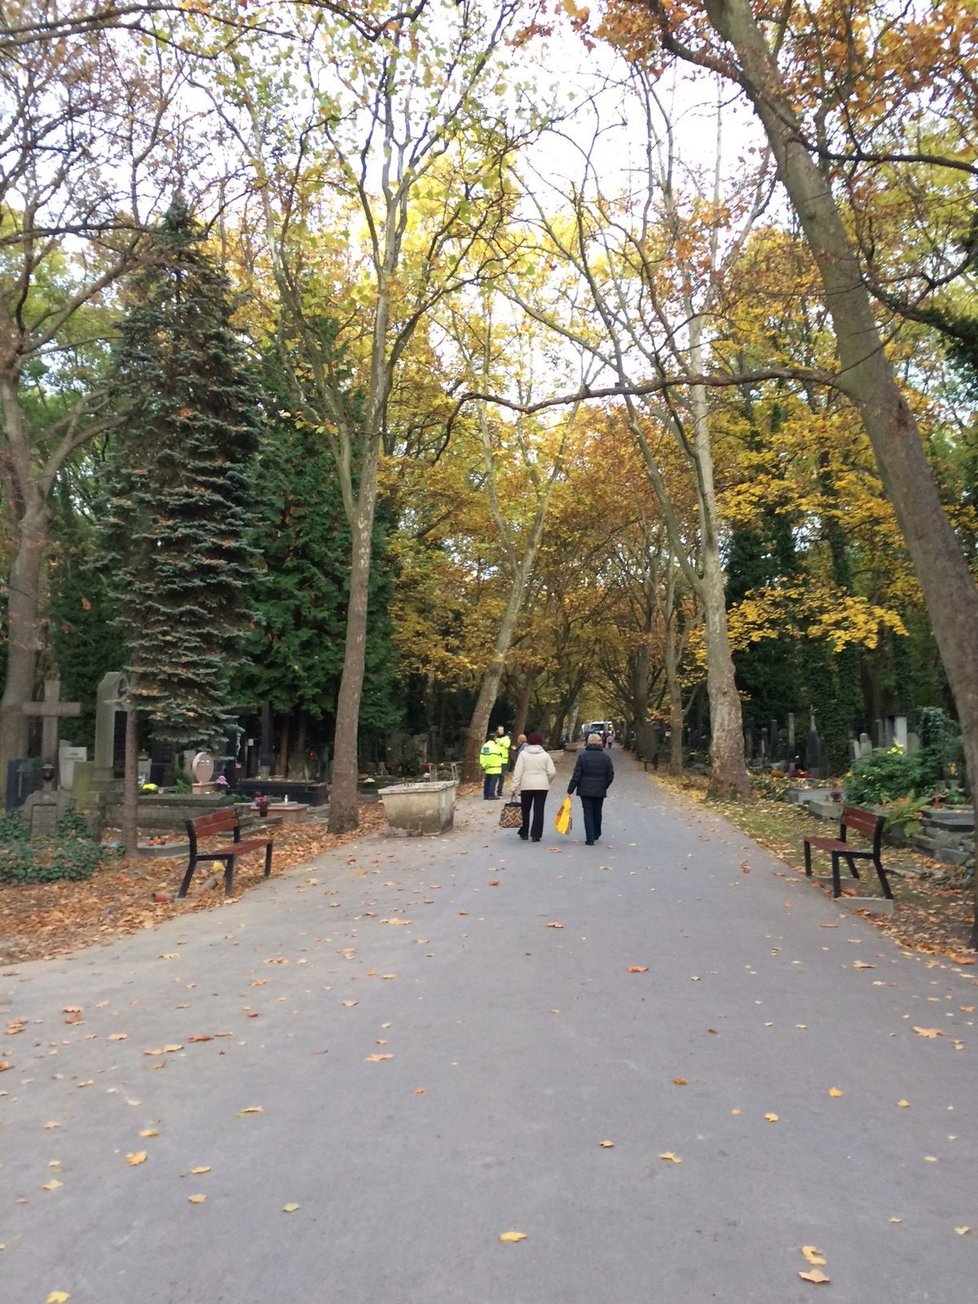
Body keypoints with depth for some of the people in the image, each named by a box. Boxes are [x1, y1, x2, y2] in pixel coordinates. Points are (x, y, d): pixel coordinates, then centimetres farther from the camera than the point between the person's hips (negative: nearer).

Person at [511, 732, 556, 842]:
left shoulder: (523, 754, -2)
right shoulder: (545, 755, 1)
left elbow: (518, 772, -6)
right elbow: (552, 772, -3)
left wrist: (515, 787, -3)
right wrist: (547, 783, 15)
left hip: (526, 786, 0)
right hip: (542, 786, 0)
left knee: (525, 810, 13)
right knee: (538, 811, 4)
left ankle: (524, 833, 19)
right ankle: (536, 835, 1)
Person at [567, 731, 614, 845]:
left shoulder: (582, 756, -8)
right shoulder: (605, 757, -1)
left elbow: (576, 775, -9)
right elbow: (610, 776, 3)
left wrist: (570, 790, -3)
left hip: (585, 790, -2)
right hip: (600, 791, 2)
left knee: (588, 813, 2)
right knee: (597, 812, 19)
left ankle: (590, 839, -3)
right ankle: (596, 834, 36)